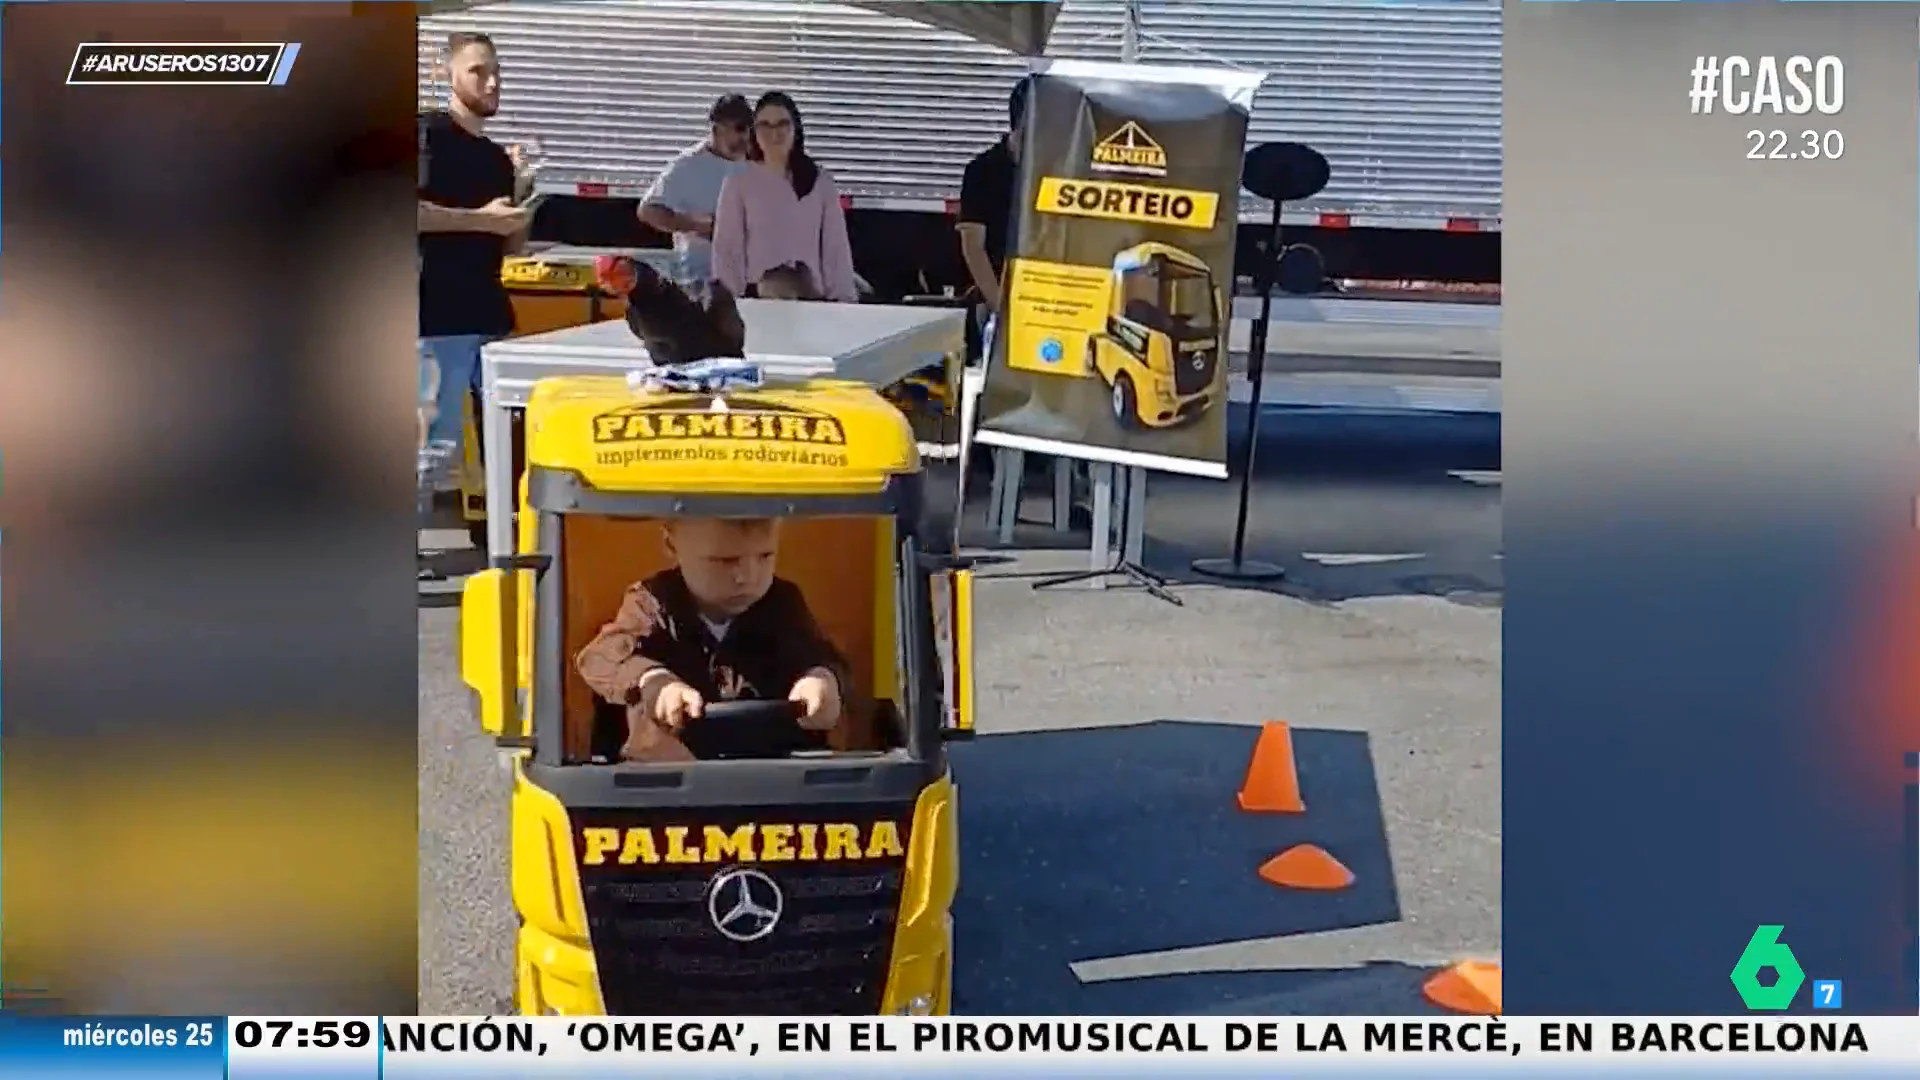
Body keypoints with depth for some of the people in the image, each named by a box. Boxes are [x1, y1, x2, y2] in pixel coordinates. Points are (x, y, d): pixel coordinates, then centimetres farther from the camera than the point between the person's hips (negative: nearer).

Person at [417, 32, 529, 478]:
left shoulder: (498, 157, 17)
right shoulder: (429, 133, -4)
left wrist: (519, 219, 1)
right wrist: (480, 218, -16)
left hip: (492, 316, 8)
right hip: (439, 317, -8)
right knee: (440, 439, -6)